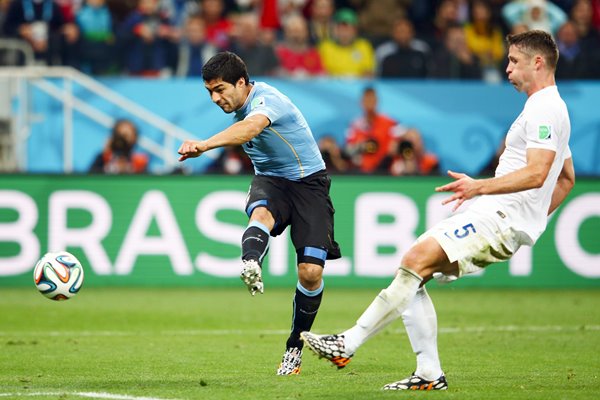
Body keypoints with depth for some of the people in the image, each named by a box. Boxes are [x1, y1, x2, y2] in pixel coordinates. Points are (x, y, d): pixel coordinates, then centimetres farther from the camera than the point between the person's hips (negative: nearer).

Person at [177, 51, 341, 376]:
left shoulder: (267, 99, -22)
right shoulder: (239, 107, 4)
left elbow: (250, 127, -46)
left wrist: (205, 145, -61)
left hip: (307, 181, -5)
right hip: (270, 180, 5)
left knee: (311, 271, -15)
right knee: (261, 214, -35)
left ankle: (295, 347, 4)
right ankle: (250, 265, -69)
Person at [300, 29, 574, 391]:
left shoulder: (544, 109, -11)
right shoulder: (549, 108, 23)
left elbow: (536, 173, -24)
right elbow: (567, 178, 30)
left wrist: (481, 187, -30)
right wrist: (536, 220, 24)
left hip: (503, 219, -11)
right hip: (500, 219, 11)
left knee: (417, 259, -22)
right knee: (414, 275, 4)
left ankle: (347, 345, -25)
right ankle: (429, 374, 2)